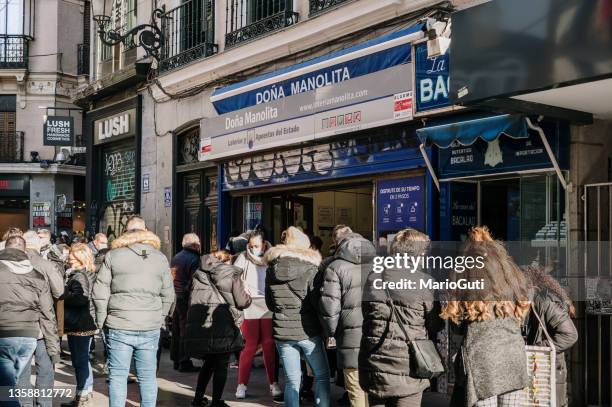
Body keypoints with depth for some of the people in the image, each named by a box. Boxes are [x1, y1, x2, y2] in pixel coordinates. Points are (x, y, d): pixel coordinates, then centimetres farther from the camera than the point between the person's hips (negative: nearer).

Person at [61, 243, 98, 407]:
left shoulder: (79, 276, -15)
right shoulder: (90, 274, 14)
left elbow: (80, 298, -28)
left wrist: (63, 297, -18)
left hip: (79, 325, -10)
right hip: (88, 324, 10)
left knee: (79, 361, -2)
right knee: (83, 359, 18)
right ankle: (87, 392, 29)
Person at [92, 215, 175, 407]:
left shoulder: (113, 255, 1)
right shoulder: (160, 257, 8)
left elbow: (100, 292, -1)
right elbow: (168, 295, 10)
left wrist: (102, 321, 8)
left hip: (119, 326, -2)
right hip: (150, 328, 2)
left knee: (118, 376, 5)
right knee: (147, 376, 9)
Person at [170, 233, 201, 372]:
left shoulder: (176, 257, 13)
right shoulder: (194, 259, -14)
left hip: (175, 297, 8)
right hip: (186, 299, -8)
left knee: (176, 331, 14)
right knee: (186, 331, -3)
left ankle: (176, 360, 22)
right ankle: (184, 362, 0)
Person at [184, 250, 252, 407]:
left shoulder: (198, 274, 11)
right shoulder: (231, 275, -3)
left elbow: (191, 300, 13)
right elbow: (242, 302, -4)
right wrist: (248, 297, 15)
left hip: (200, 327, 5)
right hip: (223, 328, -5)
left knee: (209, 363, 21)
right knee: (222, 365, 7)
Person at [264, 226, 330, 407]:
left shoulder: (272, 270, 4)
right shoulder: (310, 268, -8)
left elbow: (270, 304, 12)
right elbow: (318, 302, -11)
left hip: (282, 331, 3)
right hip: (308, 331, -3)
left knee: (292, 380, 9)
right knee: (322, 376, 11)